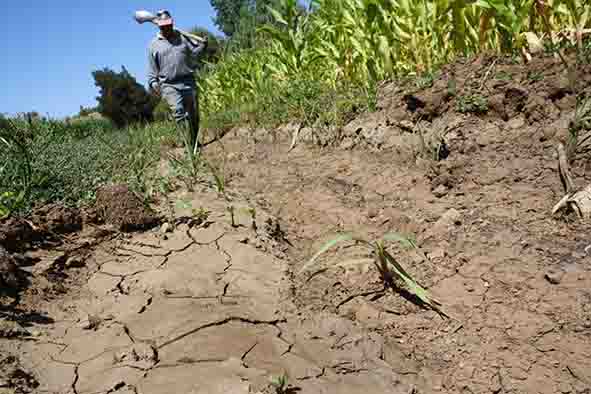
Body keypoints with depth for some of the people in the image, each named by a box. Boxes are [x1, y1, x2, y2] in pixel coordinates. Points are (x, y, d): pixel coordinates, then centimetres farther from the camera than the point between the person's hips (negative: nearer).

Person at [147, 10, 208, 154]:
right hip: (169, 85, -2)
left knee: (193, 114, 6)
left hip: (188, 81, 2)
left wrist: (202, 45, -10)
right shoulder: (154, 45, 9)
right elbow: (152, 68, 9)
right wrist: (153, 83, -4)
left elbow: (194, 51, 9)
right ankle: (191, 144, -23)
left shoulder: (182, 37, 13)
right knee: (178, 111, -22)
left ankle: (195, 143, 22)